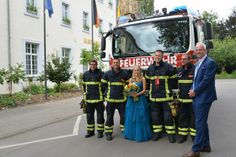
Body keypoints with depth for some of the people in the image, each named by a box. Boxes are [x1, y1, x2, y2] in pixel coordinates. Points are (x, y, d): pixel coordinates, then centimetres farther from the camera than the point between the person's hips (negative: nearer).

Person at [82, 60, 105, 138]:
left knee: (100, 116, 5)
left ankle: (100, 131, 17)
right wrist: (86, 94, 15)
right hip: (88, 99, 4)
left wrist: (103, 94, -4)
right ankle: (90, 131, 24)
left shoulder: (101, 73, -3)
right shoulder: (85, 74, 10)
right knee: (89, 116, 11)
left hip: (98, 99, -4)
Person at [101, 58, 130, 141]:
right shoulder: (107, 74, 1)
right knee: (109, 116, 6)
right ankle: (108, 133, 16)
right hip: (110, 99, 0)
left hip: (122, 99, 1)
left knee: (123, 115, 6)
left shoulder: (125, 73, 2)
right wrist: (106, 94, 7)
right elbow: (103, 85, 10)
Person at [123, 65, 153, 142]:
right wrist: (130, 93, -13)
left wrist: (137, 94, -18)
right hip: (131, 99, 4)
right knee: (131, 117, 7)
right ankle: (131, 133, 19)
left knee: (140, 117, -2)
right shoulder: (131, 79, 12)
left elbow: (144, 90, -3)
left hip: (140, 99, -4)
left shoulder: (143, 79, 1)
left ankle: (140, 135, 6)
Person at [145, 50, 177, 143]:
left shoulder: (168, 67, -4)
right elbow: (147, 80, 20)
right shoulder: (150, 68, 10)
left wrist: (169, 89, -3)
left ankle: (171, 134, 12)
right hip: (154, 97, 5)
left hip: (166, 96, -4)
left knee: (168, 116, 0)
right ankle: (157, 133, 24)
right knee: (155, 116, 11)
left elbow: (173, 80, 0)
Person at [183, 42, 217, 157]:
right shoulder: (198, 63, 17)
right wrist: (192, 90, 4)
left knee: (200, 123, -5)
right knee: (202, 123, 16)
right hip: (196, 97, 9)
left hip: (204, 98, -9)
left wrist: (195, 91, -11)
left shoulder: (210, 62, -11)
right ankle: (206, 146, 28)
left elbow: (207, 80, -18)